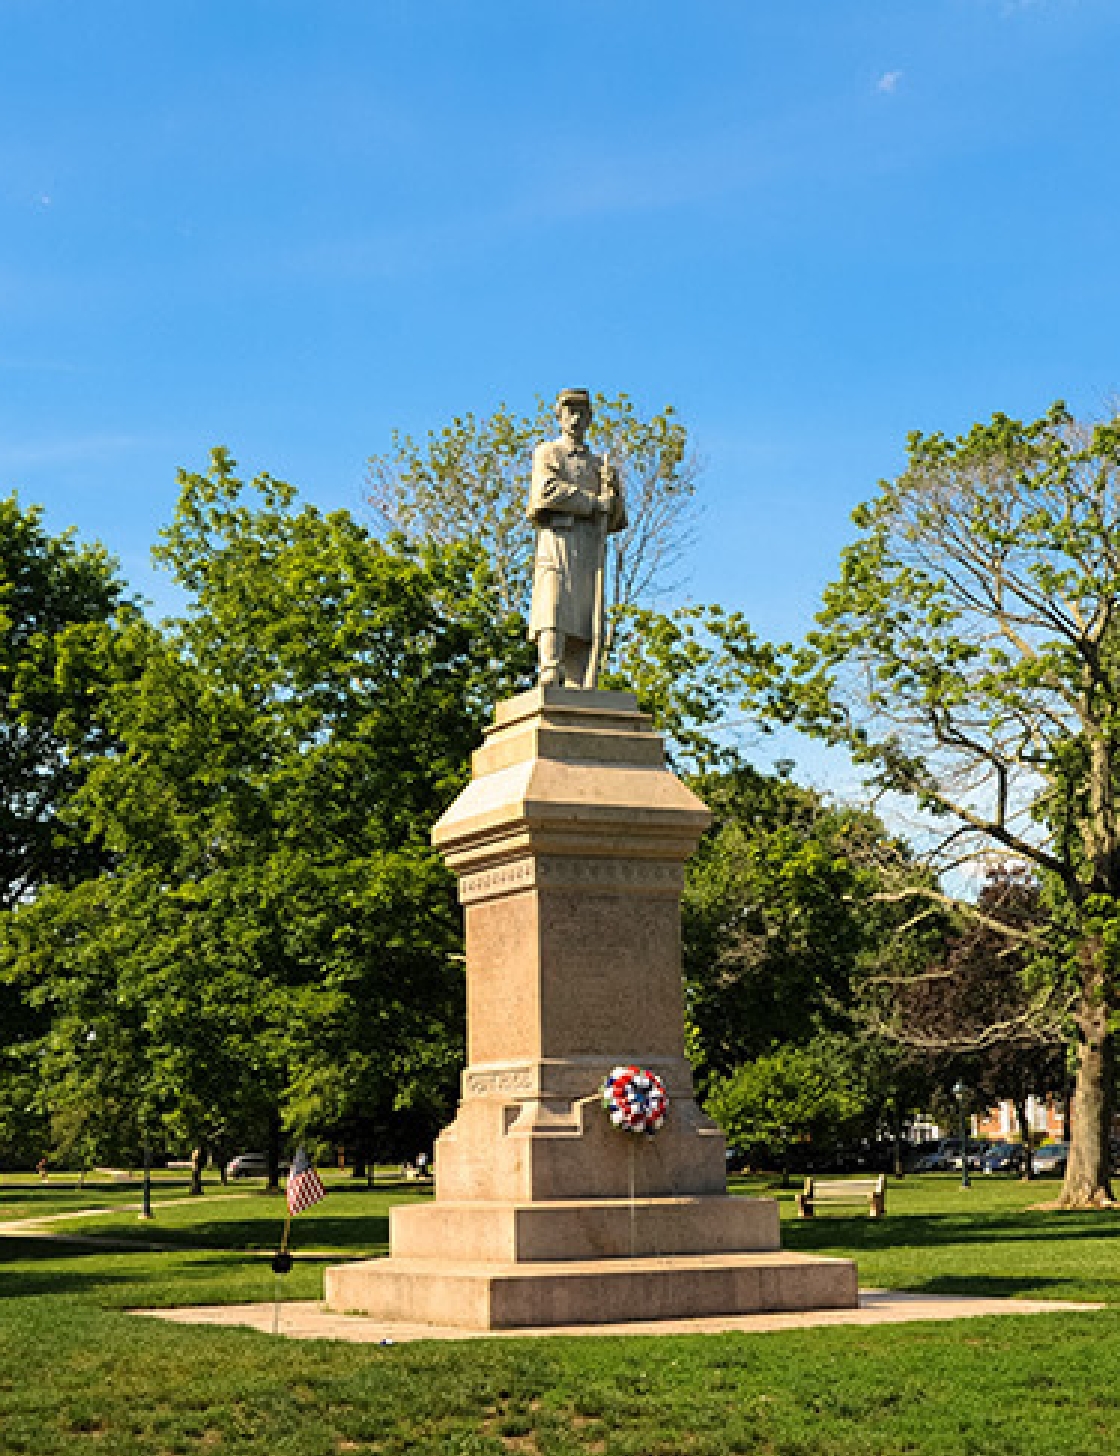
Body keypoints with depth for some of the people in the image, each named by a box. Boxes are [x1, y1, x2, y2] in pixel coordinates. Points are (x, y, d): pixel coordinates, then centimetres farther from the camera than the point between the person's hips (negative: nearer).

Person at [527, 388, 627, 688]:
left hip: (591, 551, 5)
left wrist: (613, 487, -1)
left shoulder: (598, 464, 28)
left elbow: (614, 521, 19)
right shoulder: (547, 453, 14)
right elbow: (547, 491, -8)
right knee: (553, 617, -21)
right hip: (556, 541, -4)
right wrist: (595, 502, -5)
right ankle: (549, 675, -33)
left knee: (586, 628, -6)